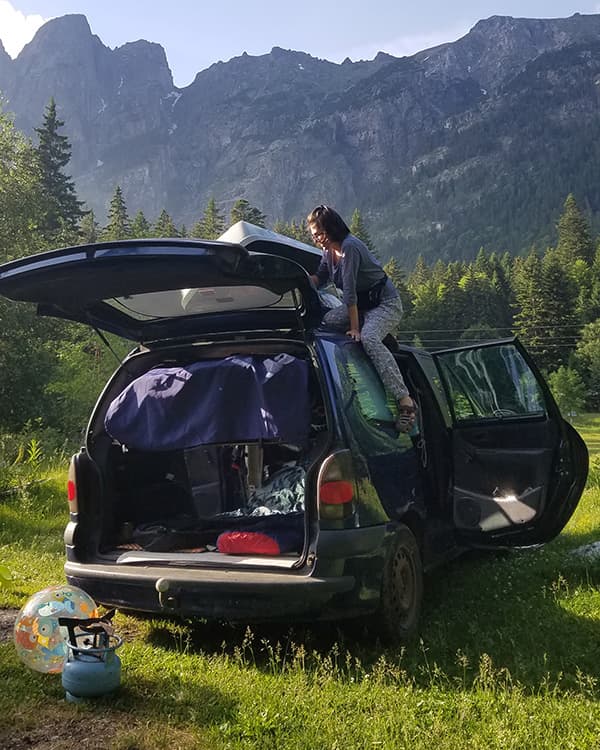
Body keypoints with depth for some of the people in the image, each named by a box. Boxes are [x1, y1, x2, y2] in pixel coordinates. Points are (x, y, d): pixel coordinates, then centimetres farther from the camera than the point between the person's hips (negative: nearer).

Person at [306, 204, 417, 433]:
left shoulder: (350, 247, -23)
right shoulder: (329, 250, 5)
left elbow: (349, 291, -24)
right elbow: (319, 279, 18)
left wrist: (355, 328, -24)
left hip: (386, 303, -9)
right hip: (362, 305, 9)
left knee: (369, 339, -34)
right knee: (325, 322, -13)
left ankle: (405, 401, -39)